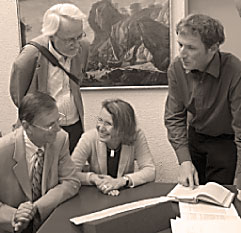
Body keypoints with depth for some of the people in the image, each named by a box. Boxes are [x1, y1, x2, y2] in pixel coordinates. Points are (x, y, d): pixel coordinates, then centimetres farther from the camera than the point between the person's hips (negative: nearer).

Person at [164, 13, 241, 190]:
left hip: (225, 140, -3)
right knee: (189, 192, 12)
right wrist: (184, 160, -17)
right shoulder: (176, 69, -15)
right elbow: (174, 118, -9)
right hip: (195, 137, 4)